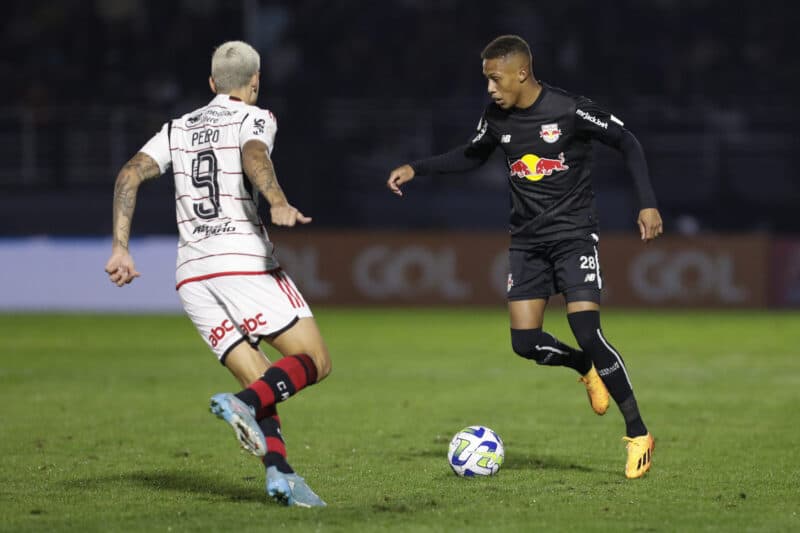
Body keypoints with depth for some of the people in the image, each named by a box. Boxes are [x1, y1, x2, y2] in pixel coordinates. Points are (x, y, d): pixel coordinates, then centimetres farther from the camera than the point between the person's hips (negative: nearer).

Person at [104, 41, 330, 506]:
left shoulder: (177, 130, 20)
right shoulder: (255, 119, 5)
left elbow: (130, 175, 6)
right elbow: (254, 156, -19)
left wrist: (121, 249, 3)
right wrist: (280, 205, -36)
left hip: (191, 272, 6)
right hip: (245, 260, -6)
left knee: (264, 385, 8)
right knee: (316, 362, -1)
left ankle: (279, 470, -16)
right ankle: (243, 403, -27)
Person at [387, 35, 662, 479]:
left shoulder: (570, 111, -15)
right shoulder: (497, 118, 1)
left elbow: (626, 142, -6)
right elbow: (472, 155, 21)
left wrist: (647, 204, -12)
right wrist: (416, 169, 11)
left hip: (574, 234, -5)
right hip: (527, 239, 5)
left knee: (587, 332, -18)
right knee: (525, 342, -5)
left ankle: (638, 434, -7)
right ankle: (587, 369, 27)